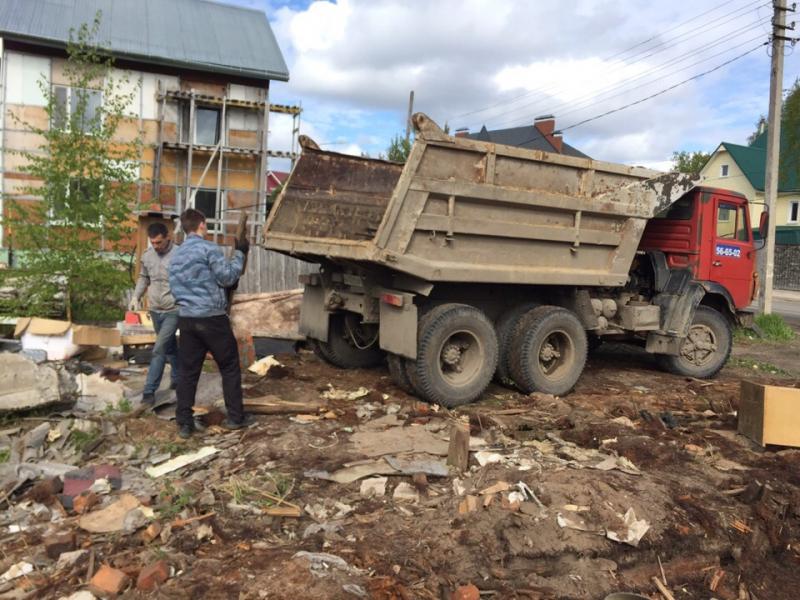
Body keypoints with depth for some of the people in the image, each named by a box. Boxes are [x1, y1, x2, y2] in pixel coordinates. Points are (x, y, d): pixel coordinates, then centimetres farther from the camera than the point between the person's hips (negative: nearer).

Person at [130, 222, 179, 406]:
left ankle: (149, 390, -3)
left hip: (173, 310, -6)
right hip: (155, 310, 6)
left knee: (159, 349, -9)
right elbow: (143, 278, 16)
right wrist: (136, 297, 3)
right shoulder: (147, 255, 2)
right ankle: (178, 378, 36)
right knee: (169, 347, 19)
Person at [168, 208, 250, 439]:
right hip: (212, 317, -6)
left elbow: (174, 288, 20)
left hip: (186, 318, 6)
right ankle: (235, 417, 12)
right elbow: (227, 277, -9)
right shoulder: (208, 248, -9)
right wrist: (240, 254, 1)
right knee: (230, 367, 7)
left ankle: (184, 424, 9)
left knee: (187, 371, 8)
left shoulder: (176, 255, 14)